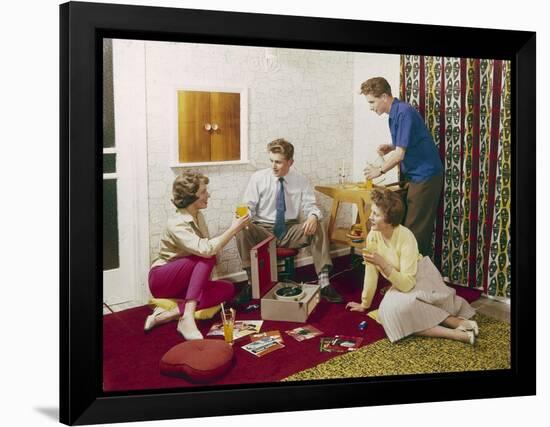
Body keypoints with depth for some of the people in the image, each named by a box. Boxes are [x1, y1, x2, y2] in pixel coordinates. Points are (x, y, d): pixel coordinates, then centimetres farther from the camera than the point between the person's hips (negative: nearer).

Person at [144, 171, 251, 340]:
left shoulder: (198, 216, 3)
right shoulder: (176, 225, -24)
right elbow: (205, 250, -38)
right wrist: (233, 229, -31)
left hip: (182, 283, 8)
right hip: (162, 280, -8)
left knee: (228, 289, -15)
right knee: (206, 258, -30)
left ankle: (169, 314, -24)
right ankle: (187, 317, -38)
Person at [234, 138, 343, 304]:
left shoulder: (301, 181, 1)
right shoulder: (258, 178, -3)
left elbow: (310, 205, -1)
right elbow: (249, 206, -2)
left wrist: (313, 215, -26)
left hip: (291, 232, 1)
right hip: (263, 231, -1)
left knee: (318, 227, -26)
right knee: (242, 231, -32)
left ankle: (324, 282, -24)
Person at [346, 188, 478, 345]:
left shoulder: (406, 237, -27)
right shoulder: (373, 236, -11)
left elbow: (407, 283, -30)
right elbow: (371, 273, -1)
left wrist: (383, 264, -38)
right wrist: (364, 304, 5)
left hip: (420, 279, -6)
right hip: (400, 284, 6)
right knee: (391, 310, -26)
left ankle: (458, 323, -23)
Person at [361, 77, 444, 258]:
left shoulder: (404, 112, -19)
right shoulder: (394, 114, 11)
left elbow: (400, 154, -19)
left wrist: (380, 170, -6)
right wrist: (390, 147, 6)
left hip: (425, 175, -9)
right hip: (417, 175, 9)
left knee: (416, 227, -6)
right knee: (418, 225, 12)